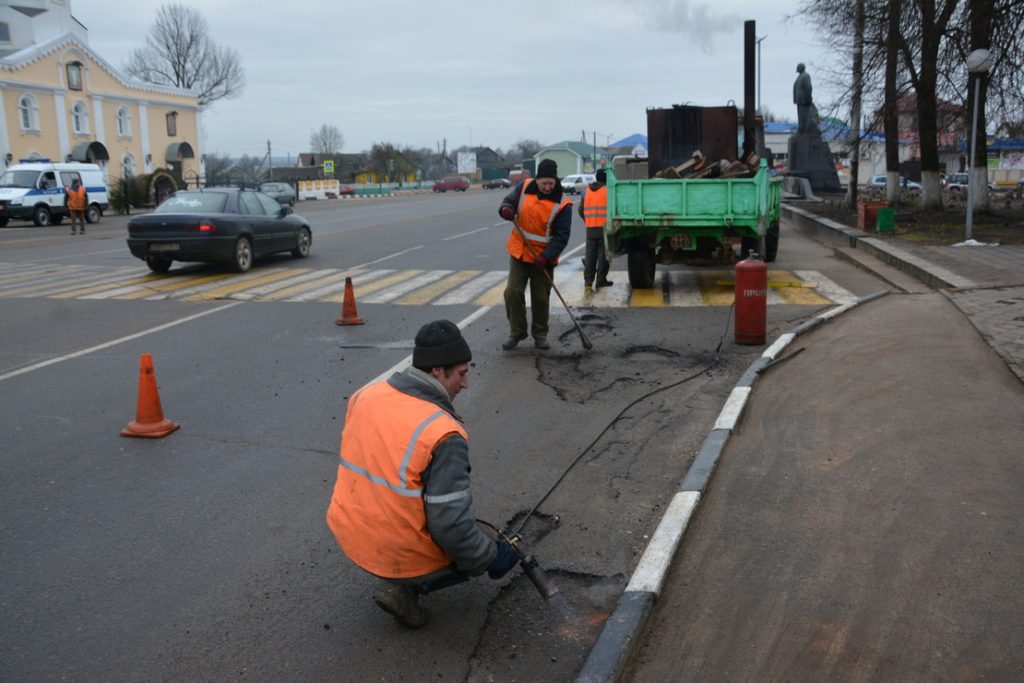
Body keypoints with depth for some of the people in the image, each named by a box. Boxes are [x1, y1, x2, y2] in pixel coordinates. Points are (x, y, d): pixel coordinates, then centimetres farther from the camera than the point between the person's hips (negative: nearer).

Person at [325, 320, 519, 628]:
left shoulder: (365, 395, -6)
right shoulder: (444, 436, -26)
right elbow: (451, 527, -24)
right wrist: (491, 558, -7)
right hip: (403, 556, -7)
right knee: (478, 554, 20)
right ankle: (406, 586, 1)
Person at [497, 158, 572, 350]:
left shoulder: (561, 205, -14)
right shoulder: (524, 187, -4)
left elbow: (562, 236, -15)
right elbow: (509, 201, 6)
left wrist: (546, 256, -26)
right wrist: (506, 209, -20)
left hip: (543, 258, -2)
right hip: (519, 252, 2)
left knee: (541, 298, 5)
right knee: (513, 292, -4)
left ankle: (540, 334, 23)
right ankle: (517, 332, 11)